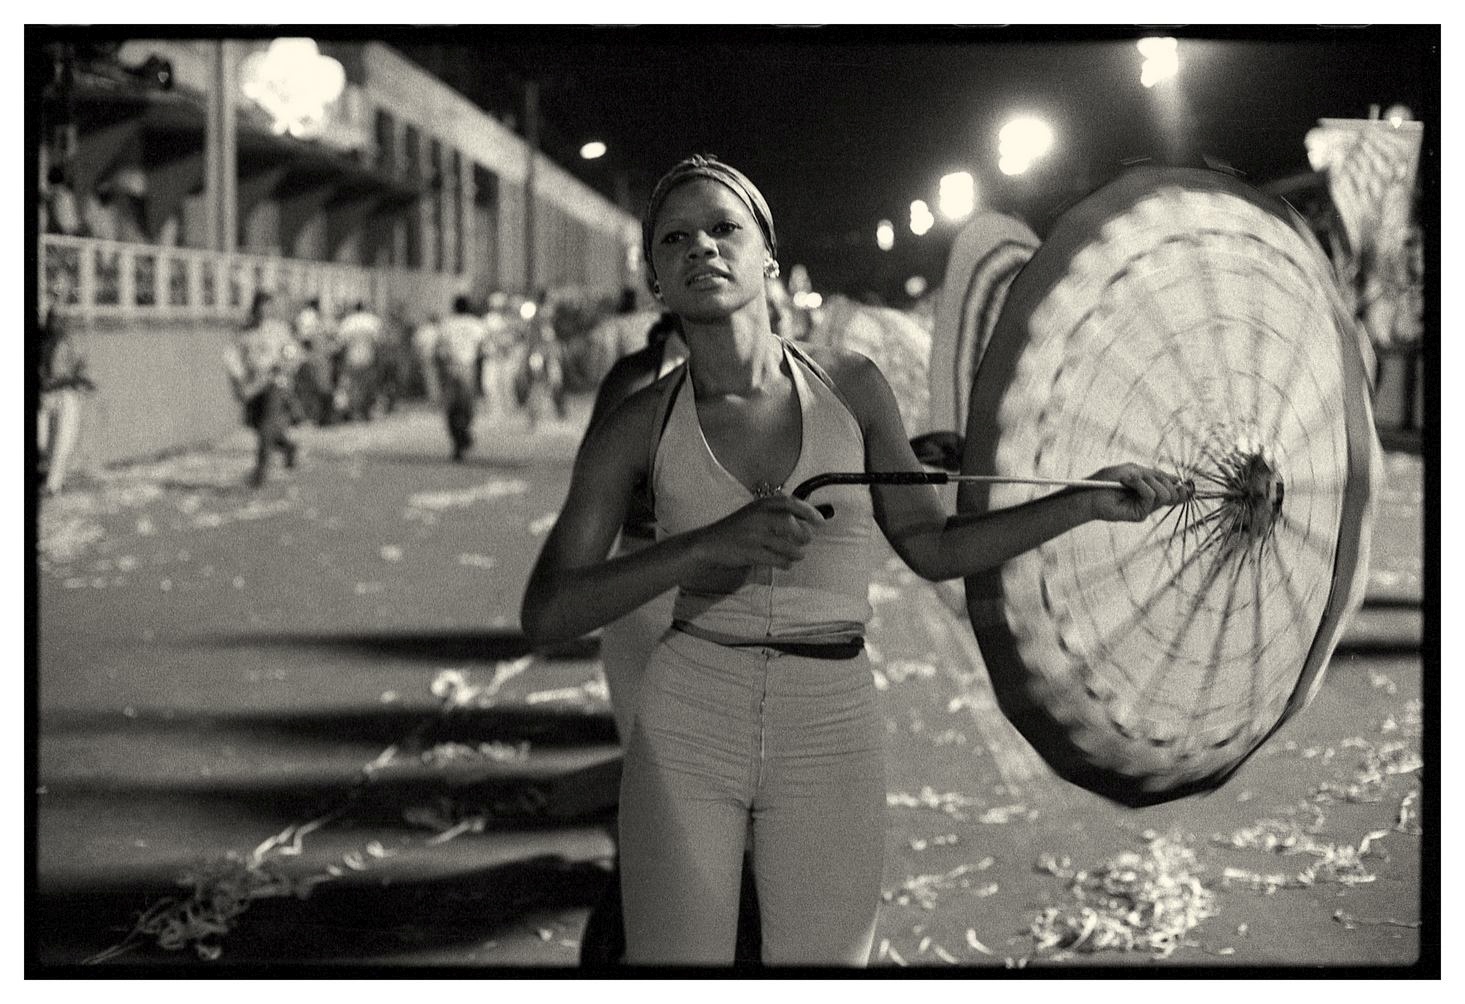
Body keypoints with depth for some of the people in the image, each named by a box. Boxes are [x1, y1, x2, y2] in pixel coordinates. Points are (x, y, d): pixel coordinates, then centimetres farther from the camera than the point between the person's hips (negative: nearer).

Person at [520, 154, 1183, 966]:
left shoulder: (850, 386, 2)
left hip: (831, 733, 1)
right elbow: (544, 616, -10)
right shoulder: (639, 427, -2)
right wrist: (710, 544, -23)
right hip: (687, 725, -1)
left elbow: (933, 547, 13)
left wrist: (1086, 501, 6)